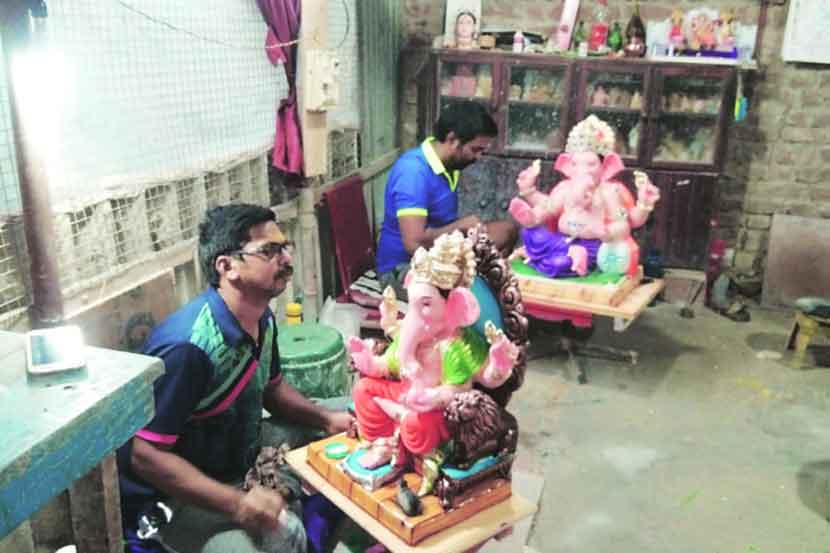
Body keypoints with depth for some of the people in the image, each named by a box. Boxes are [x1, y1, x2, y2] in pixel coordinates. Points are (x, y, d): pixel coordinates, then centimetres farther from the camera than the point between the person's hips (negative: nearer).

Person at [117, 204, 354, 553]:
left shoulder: (262, 318, -5)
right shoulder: (187, 346, -32)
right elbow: (146, 455, -29)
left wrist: (325, 417, -2)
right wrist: (236, 503, -35)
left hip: (239, 454, 9)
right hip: (175, 495, -8)